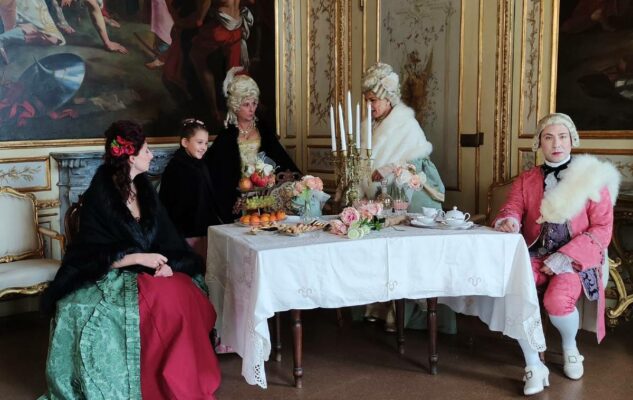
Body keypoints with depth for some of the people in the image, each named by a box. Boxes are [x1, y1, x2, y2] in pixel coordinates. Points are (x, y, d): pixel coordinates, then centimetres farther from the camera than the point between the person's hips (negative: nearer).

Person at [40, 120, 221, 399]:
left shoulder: (143, 187, 7)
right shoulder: (99, 196, -11)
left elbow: (165, 238, 5)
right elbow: (94, 256, -13)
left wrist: (163, 262, -16)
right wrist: (139, 258, -22)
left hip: (147, 271, 6)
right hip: (108, 277, -6)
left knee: (185, 291, -22)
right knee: (167, 300, -30)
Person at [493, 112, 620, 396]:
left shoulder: (593, 177, 1)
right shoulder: (526, 180, 12)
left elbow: (602, 229, -4)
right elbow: (511, 210, 3)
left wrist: (564, 257, -15)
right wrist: (507, 221, -25)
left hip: (575, 259, -2)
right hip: (535, 255, 3)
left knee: (557, 300, -32)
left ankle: (569, 347, 5)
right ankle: (534, 366, -15)